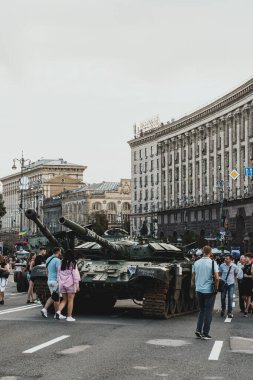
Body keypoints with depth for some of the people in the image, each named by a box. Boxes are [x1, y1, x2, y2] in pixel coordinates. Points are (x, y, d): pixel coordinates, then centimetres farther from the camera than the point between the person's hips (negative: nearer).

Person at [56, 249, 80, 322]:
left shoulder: (61, 263, 7)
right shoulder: (73, 264, -8)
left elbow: (58, 274, 11)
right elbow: (75, 274, -9)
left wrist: (59, 282, 18)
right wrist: (77, 284, -7)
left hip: (62, 284, 5)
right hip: (70, 284, -5)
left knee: (64, 300, 15)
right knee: (70, 300, 2)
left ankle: (59, 311, -7)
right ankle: (69, 317, 3)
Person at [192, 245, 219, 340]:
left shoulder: (196, 263, 3)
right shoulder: (213, 263, -9)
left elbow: (193, 278, 7)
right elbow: (216, 278, -13)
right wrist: (216, 288, 1)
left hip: (199, 290, 4)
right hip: (209, 290, -4)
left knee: (201, 310, 18)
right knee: (208, 311, 5)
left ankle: (198, 330, 7)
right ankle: (205, 333, 6)